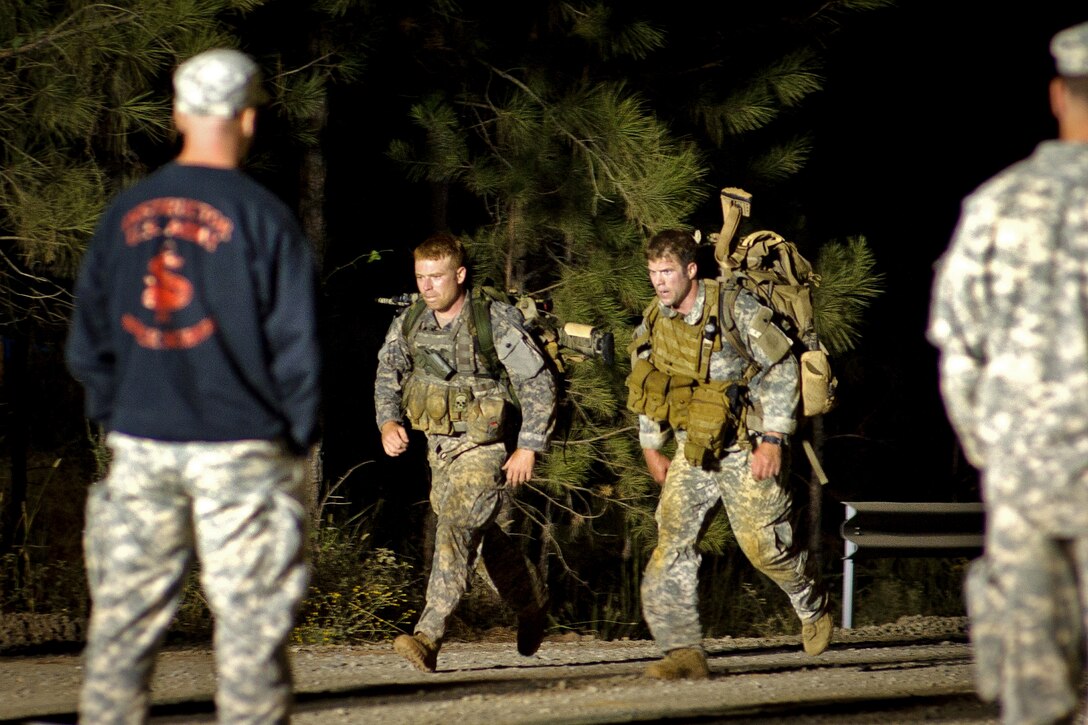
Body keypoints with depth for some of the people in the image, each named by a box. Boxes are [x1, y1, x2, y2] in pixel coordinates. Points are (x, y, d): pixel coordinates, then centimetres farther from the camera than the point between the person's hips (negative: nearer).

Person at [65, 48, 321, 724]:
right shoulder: (262, 217, -8)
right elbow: (297, 344, -7)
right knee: (250, 625, 0)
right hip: (240, 448, -4)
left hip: (139, 446, 4)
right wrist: (297, 440, 3)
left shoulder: (126, 212, 6)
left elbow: (87, 340, 11)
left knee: (124, 620, 8)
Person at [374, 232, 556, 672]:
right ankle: (532, 602, 44)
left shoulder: (495, 323, -15)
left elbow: (539, 384, -12)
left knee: (457, 526, -22)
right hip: (441, 448, 7)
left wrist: (528, 448, -17)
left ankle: (429, 635, -29)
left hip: (489, 448, -7)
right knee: (484, 535, 19)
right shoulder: (409, 325, 1)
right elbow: (388, 376, 8)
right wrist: (389, 422, -13)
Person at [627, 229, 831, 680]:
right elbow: (646, 393, 21)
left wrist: (772, 439, -13)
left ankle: (813, 606, 28)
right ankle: (684, 653, -12)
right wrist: (652, 450, 17)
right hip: (692, 451, 5)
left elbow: (782, 369, -9)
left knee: (763, 544, -4)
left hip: (746, 448, -5)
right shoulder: (652, 329, 5)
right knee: (673, 542, -11)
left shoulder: (735, 311, -12)